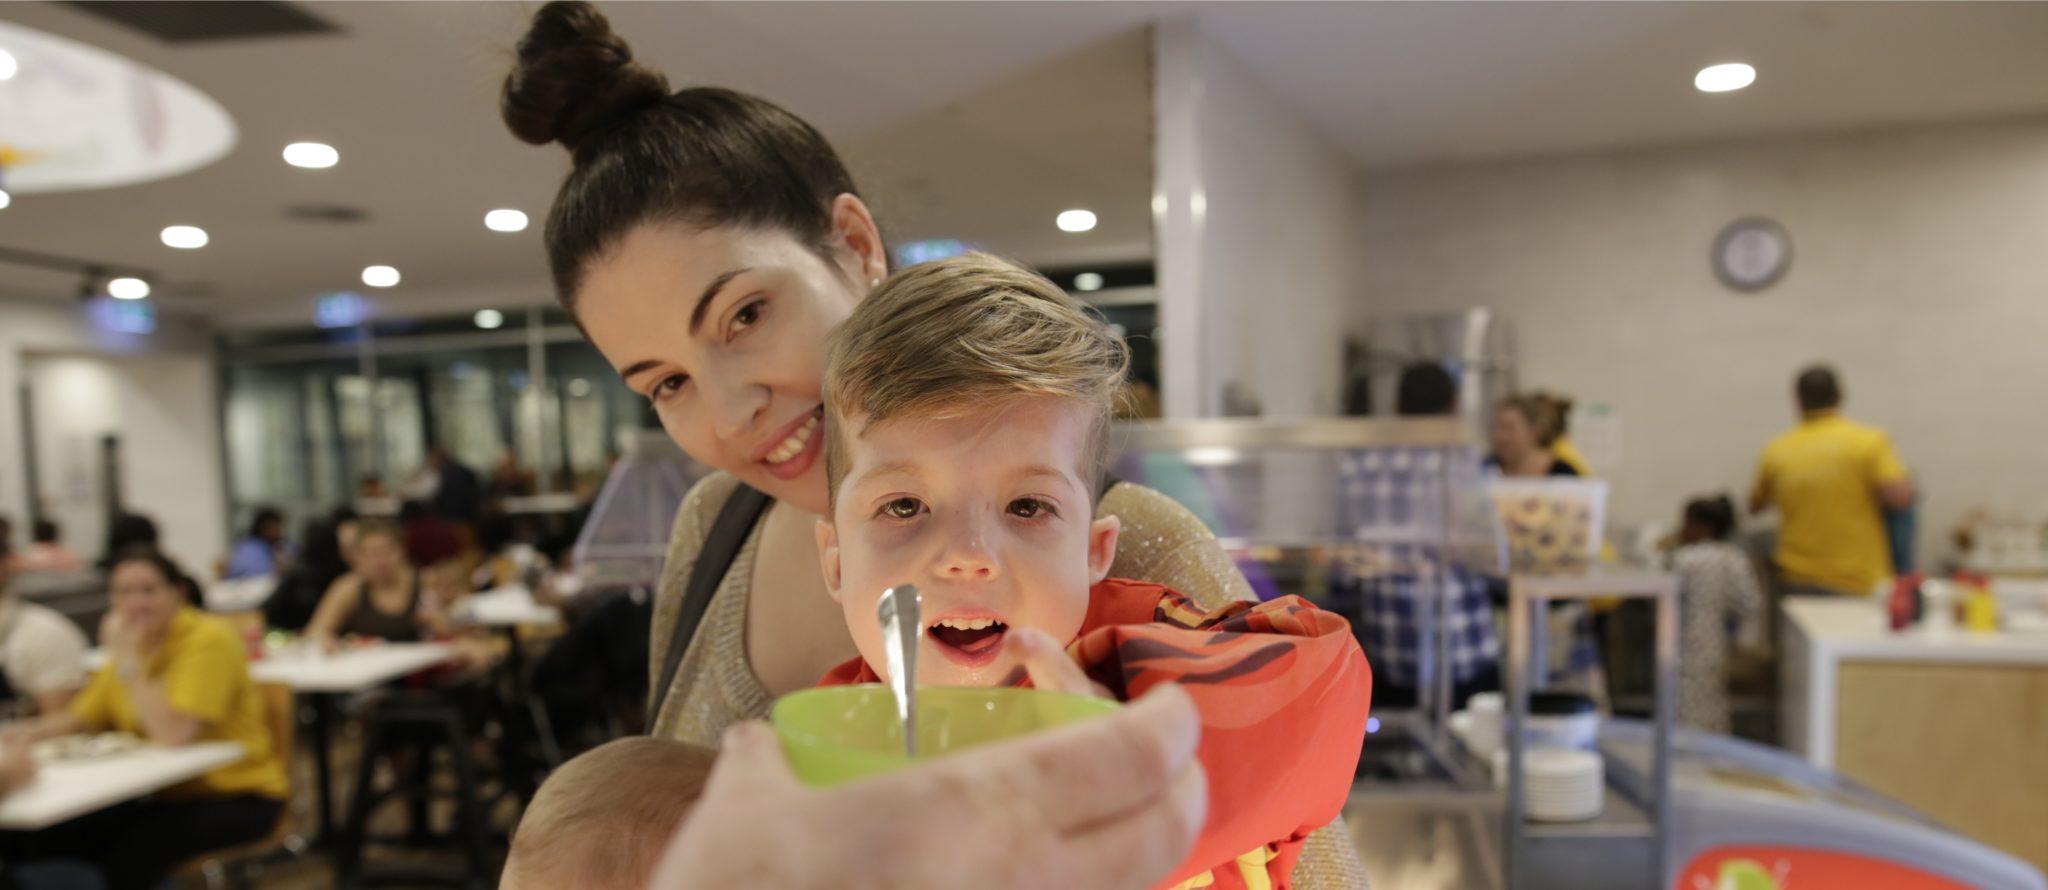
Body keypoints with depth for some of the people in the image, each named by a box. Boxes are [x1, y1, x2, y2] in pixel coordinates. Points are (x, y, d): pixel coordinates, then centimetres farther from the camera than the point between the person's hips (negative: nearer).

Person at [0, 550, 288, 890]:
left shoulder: (209, 640, -17)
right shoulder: (135, 643, 6)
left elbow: (173, 735, -27)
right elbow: (82, 717, 19)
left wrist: (127, 661, -23)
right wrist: (32, 733, -2)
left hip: (235, 797, -7)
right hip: (164, 794, 7)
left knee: (133, 850, -31)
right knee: (35, 840, -5)